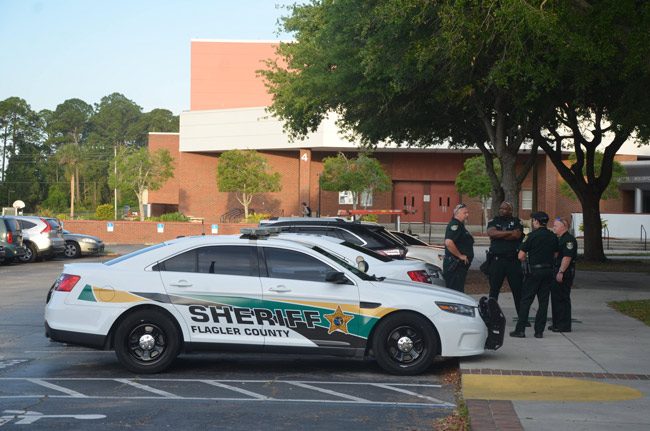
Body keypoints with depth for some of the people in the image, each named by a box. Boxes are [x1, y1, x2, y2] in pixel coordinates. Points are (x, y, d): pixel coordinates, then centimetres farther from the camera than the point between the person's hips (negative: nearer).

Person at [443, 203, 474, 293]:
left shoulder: (459, 225, 18)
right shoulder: (454, 225, -15)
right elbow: (448, 242, -29)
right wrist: (460, 256, -20)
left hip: (460, 265, 11)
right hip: (455, 265, -11)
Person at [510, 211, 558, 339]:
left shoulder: (532, 236, -10)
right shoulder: (553, 237, 7)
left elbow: (521, 256, -9)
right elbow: (555, 255, 14)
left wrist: (527, 261, 9)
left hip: (534, 271, -5)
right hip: (548, 270, 5)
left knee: (526, 300, 1)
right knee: (543, 301, 8)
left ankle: (520, 329, 0)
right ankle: (539, 331, 7)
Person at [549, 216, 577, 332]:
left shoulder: (569, 239, -14)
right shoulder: (558, 239, 19)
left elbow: (567, 257, -22)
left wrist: (561, 272, -25)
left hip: (564, 274, -10)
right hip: (556, 272, 10)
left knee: (563, 299, -7)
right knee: (555, 298, 14)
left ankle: (564, 325, -3)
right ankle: (556, 323, 21)